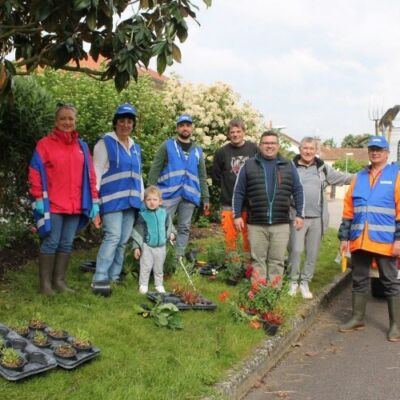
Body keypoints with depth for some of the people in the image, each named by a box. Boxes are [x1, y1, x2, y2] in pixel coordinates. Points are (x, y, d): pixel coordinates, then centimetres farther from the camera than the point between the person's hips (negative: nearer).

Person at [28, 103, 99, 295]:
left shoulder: (82, 146, 12)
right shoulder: (45, 144, -1)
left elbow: (89, 175, 13)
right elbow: (35, 173, -5)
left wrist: (94, 200, 8)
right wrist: (39, 198, -11)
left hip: (75, 205, 5)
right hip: (52, 205, -4)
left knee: (67, 244, 9)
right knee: (51, 243, -1)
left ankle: (59, 280, 18)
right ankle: (45, 283, 9)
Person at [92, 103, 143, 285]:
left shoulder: (135, 147, 19)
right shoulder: (105, 142, -1)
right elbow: (97, 172, -6)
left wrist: (142, 198, 18)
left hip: (130, 201, 7)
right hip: (112, 200, -7)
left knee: (123, 240, 7)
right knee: (113, 237, -15)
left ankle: (114, 276, 15)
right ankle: (99, 278, -12)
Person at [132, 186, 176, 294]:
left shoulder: (164, 213, -2)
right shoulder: (142, 214, -10)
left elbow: (169, 225, 17)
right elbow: (137, 232, -7)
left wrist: (171, 233, -1)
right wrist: (136, 246, -8)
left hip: (161, 246, 3)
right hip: (147, 246, -3)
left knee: (159, 267, 14)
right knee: (146, 266, 1)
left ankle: (159, 285, 27)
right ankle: (143, 285, 14)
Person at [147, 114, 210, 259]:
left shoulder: (198, 150, 17)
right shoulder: (167, 145, 6)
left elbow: (202, 177, 17)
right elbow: (155, 170, 1)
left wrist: (206, 198, 9)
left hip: (189, 195, 4)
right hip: (169, 193, -4)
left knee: (184, 228, 6)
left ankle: (179, 259, 13)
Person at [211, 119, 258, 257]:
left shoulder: (254, 149, 0)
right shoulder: (222, 152, 0)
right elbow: (216, 178, 9)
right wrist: (227, 188, 4)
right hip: (229, 204, 0)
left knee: (250, 238, 6)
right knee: (230, 237, 3)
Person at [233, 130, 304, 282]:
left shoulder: (288, 166, 9)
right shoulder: (249, 165, 5)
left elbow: (298, 191, 10)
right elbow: (239, 192, 5)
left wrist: (299, 214, 4)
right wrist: (237, 215, 0)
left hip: (281, 224, 1)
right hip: (256, 224, -1)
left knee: (277, 261, 6)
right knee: (258, 260, 6)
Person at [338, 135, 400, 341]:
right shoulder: (359, 177, 13)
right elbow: (348, 209, 13)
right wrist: (344, 236, 10)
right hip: (359, 240, 5)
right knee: (359, 280, 12)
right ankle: (357, 318, 25)